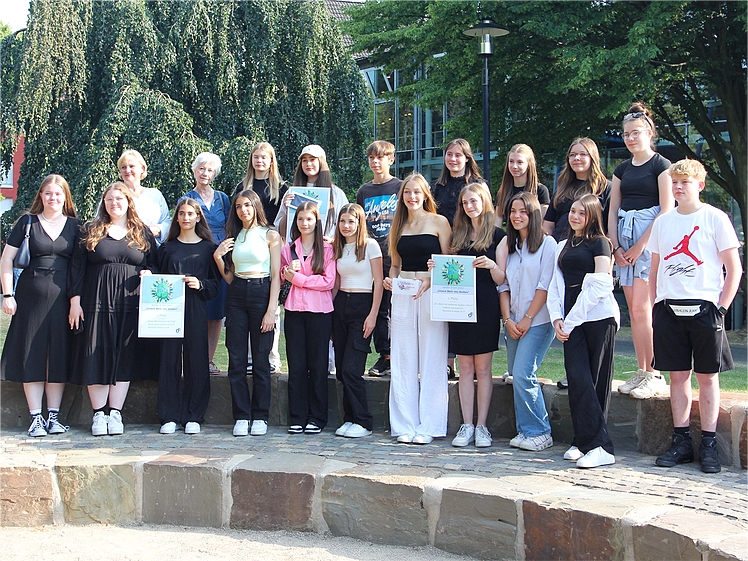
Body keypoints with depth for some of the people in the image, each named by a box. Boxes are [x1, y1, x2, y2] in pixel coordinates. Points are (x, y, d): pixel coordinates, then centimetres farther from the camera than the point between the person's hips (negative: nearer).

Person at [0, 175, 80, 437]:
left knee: (59, 355, 3)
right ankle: (36, 418, 6)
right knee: (32, 354, 0)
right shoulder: (27, 222, 5)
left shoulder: (74, 226, 8)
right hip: (31, 295, -1)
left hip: (62, 296, 1)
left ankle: (53, 416, 11)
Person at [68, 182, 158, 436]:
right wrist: (75, 300, -2)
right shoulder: (91, 231, 9)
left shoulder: (142, 232, 12)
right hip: (97, 301, -1)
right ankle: (99, 414, 5)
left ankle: (115, 413, 6)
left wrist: (148, 273, -9)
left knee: (125, 357, -1)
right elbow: (77, 267, 6)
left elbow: (154, 264, 15)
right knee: (97, 356, -3)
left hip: (131, 303, 1)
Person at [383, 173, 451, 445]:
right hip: (402, 295, 5)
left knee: (431, 361, -3)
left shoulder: (439, 222, 1)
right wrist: (390, 279, 1)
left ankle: (428, 425, 2)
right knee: (403, 360, 4)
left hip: (431, 293, -5)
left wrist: (429, 281, -19)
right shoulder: (399, 226, 15)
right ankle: (405, 425, 9)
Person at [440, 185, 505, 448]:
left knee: (482, 368, -1)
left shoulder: (497, 235, 2)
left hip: (485, 308, -4)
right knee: (466, 368, 4)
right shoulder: (458, 235, 15)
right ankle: (467, 425, 6)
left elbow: (501, 279, -2)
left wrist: (491, 265, -22)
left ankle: (481, 426, 3)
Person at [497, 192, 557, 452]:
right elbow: (504, 285, 12)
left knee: (523, 375, -14)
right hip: (514, 323, 6)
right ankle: (525, 431, 11)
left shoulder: (547, 244, -3)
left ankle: (539, 433, -4)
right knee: (516, 377, 5)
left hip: (538, 321, -6)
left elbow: (545, 285, -9)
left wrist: (528, 318, -12)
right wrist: (507, 319, 0)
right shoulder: (508, 245, 15)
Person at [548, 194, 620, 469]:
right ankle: (584, 442, -2)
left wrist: (572, 319, -10)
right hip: (571, 322, 5)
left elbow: (600, 286, -9)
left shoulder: (599, 243, 1)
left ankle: (599, 446, -7)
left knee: (596, 382, -6)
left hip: (598, 317, -5)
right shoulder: (563, 247, 21)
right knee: (578, 380, -5)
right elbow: (556, 285, 17)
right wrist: (557, 318, 1)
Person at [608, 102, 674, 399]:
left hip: (650, 238, -6)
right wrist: (615, 246, 2)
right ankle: (641, 372, 8)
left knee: (641, 307, -14)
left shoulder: (661, 165, -3)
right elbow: (613, 211, 15)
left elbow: (667, 210, -10)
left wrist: (641, 245, -13)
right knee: (633, 309, 4)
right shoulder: (622, 169, 16)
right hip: (624, 237, 6)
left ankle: (654, 375, -9)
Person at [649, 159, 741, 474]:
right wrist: (655, 306, 7)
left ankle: (709, 445, 6)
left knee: (707, 376, 1)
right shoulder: (663, 222, 12)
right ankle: (681, 442, 13)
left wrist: (721, 307, -8)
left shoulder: (714, 218, -1)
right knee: (678, 375, 6)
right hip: (669, 307, 4)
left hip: (704, 307, -4)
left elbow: (734, 268, -2)